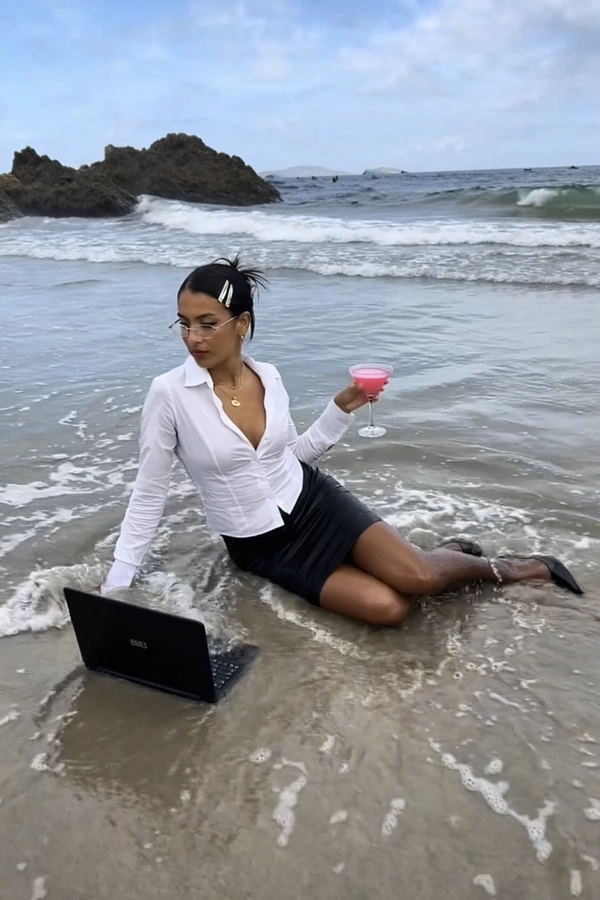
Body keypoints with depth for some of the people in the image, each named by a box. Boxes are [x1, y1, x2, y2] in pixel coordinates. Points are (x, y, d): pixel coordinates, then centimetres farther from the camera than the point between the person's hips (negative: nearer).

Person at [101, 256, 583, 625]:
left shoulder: (268, 376, -5)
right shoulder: (168, 394, -17)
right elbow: (149, 493, -10)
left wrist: (342, 408, 0)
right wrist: (116, 582, -10)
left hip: (311, 500, 2)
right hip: (258, 546, -2)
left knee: (415, 578, -19)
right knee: (388, 608, -21)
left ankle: (498, 567, 13)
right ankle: (442, 560, 11)